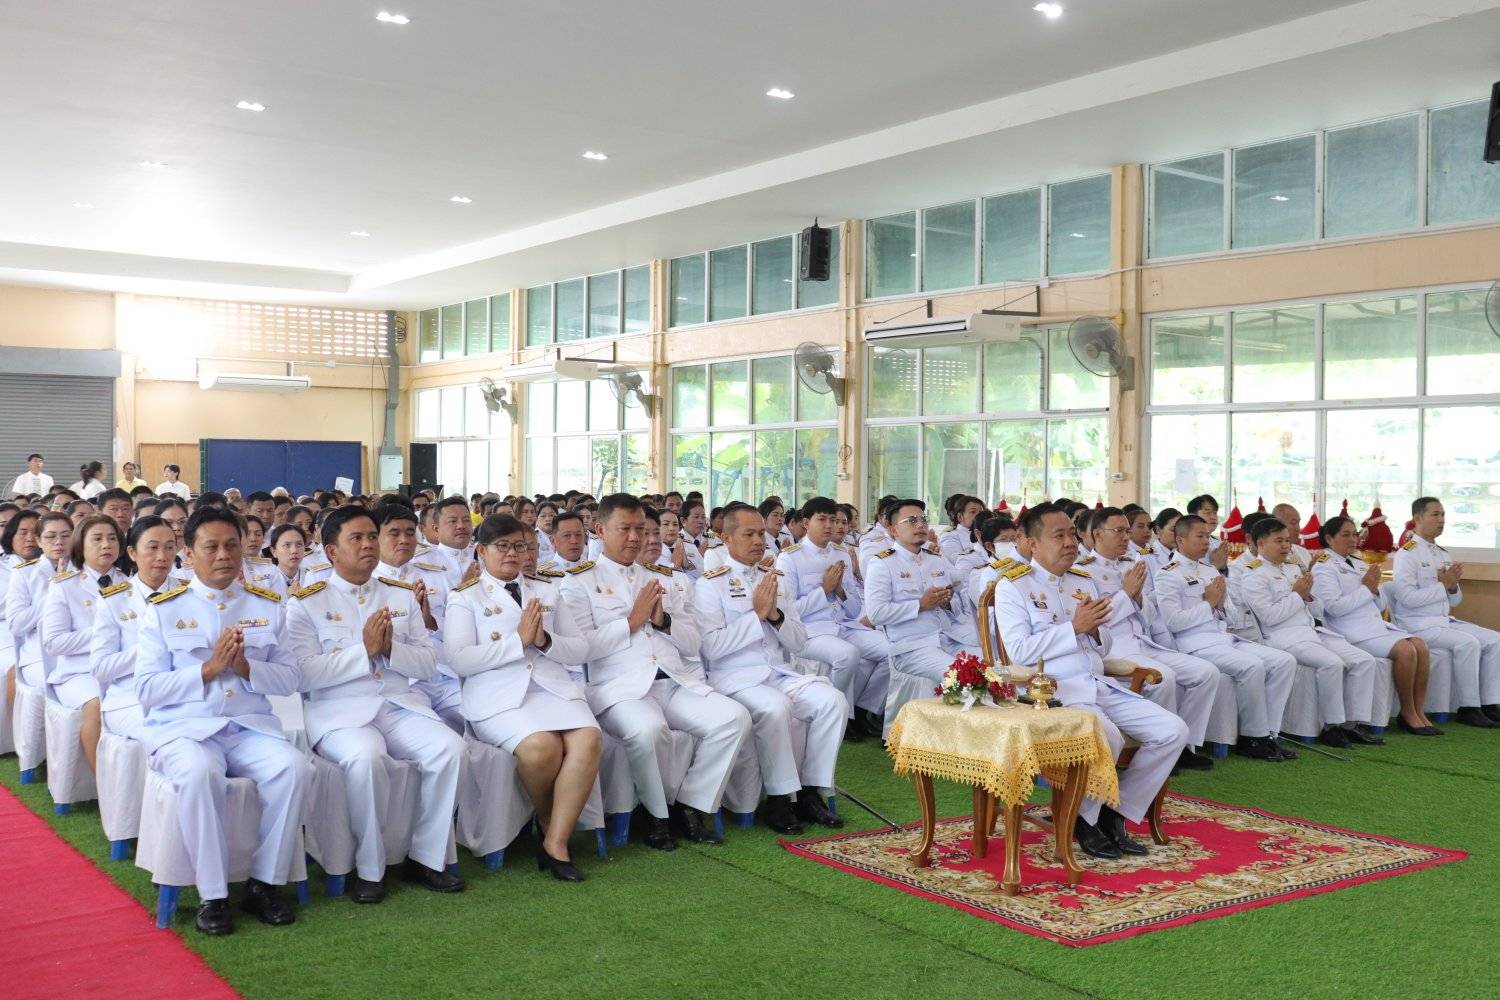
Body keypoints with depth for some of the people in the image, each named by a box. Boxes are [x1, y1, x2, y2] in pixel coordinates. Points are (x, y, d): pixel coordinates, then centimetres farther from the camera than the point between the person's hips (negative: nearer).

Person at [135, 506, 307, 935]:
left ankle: (265, 883, -13)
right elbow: (147, 690, -3)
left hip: (251, 727, 3)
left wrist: (245, 667, -13)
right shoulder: (163, 609, 3)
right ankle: (213, 895, -23)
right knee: (200, 772, -36)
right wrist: (209, 668, -15)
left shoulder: (267, 605, 11)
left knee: (293, 766, -27)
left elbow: (290, 678, 6)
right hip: (183, 727, -2)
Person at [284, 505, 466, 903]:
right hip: (339, 711, -4)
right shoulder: (307, 602, 4)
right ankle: (369, 869, -17)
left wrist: (389, 649, -9)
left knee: (449, 747, -23)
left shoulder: (402, 596, 16)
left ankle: (427, 858, -8)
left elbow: (428, 663, 11)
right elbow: (304, 673, -8)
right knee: (365, 756, -36)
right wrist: (363, 650, -14)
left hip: (400, 705, 4)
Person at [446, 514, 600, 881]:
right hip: (499, 694, -4)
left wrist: (545, 640, -4)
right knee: (541, 747, -33)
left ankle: (556, 843, -18)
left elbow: (580, 650, 16)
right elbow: (460, 660, -5)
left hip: (553, 686, 4)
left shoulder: (545, 590, 22)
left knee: (588, 739, -28)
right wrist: (518, 640, -11)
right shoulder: (465, 597, 10)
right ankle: (545, 820, -1)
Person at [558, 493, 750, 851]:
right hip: (620, 686, -5)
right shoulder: (579, 581, 8)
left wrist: (663, 621, -1)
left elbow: (692, 644, 18)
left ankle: (689, 807, -6)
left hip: (676, 681, 5)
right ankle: (657, 815, -11)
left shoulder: (666, 579, 22)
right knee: (648, 728, -37)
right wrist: (633, 620, -5)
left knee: (735, 717, -20)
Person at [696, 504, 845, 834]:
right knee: (775, 707, -35)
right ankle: (780, 799, -18)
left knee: (832, 700, -20)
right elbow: (711, 646, -12)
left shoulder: (775, 580, 17)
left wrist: (776, 615, -7)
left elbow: (798, 642, 13)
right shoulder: (710, 584, 1)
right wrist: (757, 613, -12)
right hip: (735, 678, -5)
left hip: (781, 673, 6)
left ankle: (811, 792, -9)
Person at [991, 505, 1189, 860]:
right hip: (1054, 690, -7)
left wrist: (1095, 629, -2)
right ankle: (1083, 819, -6)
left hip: (1099, 684, 8)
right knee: (1107, 738, -34)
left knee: (1174, 731, -7)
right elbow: (1019, 651, -13)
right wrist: (1074, 627, -14)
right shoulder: (1012, 586, -2)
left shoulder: (1084, 580, 19)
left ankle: (1115, 814, 4)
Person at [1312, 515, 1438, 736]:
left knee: (1422, 647, -14)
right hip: (1352, 631, -8)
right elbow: (1335, 606, -16)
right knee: (1405, 650, -25)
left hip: (1376, 624, 8)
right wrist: (1366, 588, -9)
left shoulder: (1360, 564, 21)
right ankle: (1407, 714, -12)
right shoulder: (1324, 567, -2)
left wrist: (1375, 589, 1)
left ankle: (1418, 712, -9)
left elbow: (1379, 606, 22)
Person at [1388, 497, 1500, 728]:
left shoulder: (1443, 554, 16)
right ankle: (1468, 708, -17)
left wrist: (1453, 586, -4)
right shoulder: (1407, 553, -9)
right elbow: (1407, 598, -21)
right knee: (1468, 643, -27)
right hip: (1418, 624, -8)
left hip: (1445, 620, 9)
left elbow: (1454, 601, 19)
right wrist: (1443, 585, -16)